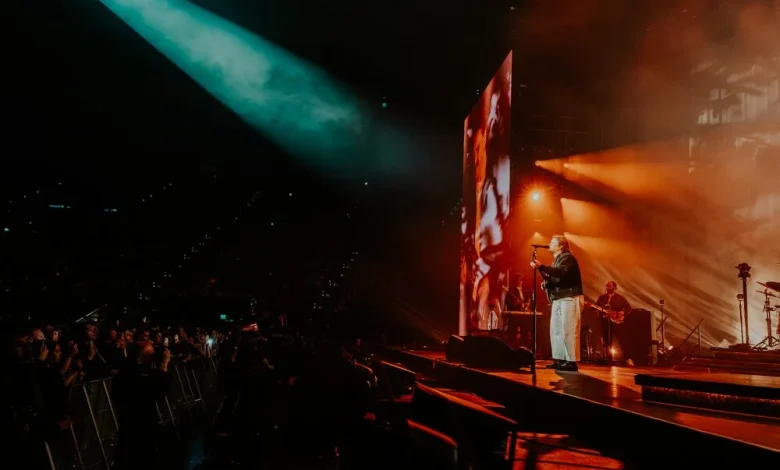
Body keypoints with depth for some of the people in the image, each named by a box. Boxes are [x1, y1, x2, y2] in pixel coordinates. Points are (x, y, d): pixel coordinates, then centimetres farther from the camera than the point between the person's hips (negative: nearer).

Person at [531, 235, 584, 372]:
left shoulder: (567, 257, -6)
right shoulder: (557, 260, 23)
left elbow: (562, 272, -26)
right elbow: (553, 279, 17)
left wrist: (541, 267, -33)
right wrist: (542, 271, 1)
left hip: (570, 298, -9)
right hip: (559, 299, 9)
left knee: (568, 330, -11)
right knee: (556, 329, 6)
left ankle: (571, 361, -10)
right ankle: (559, 360, 9)